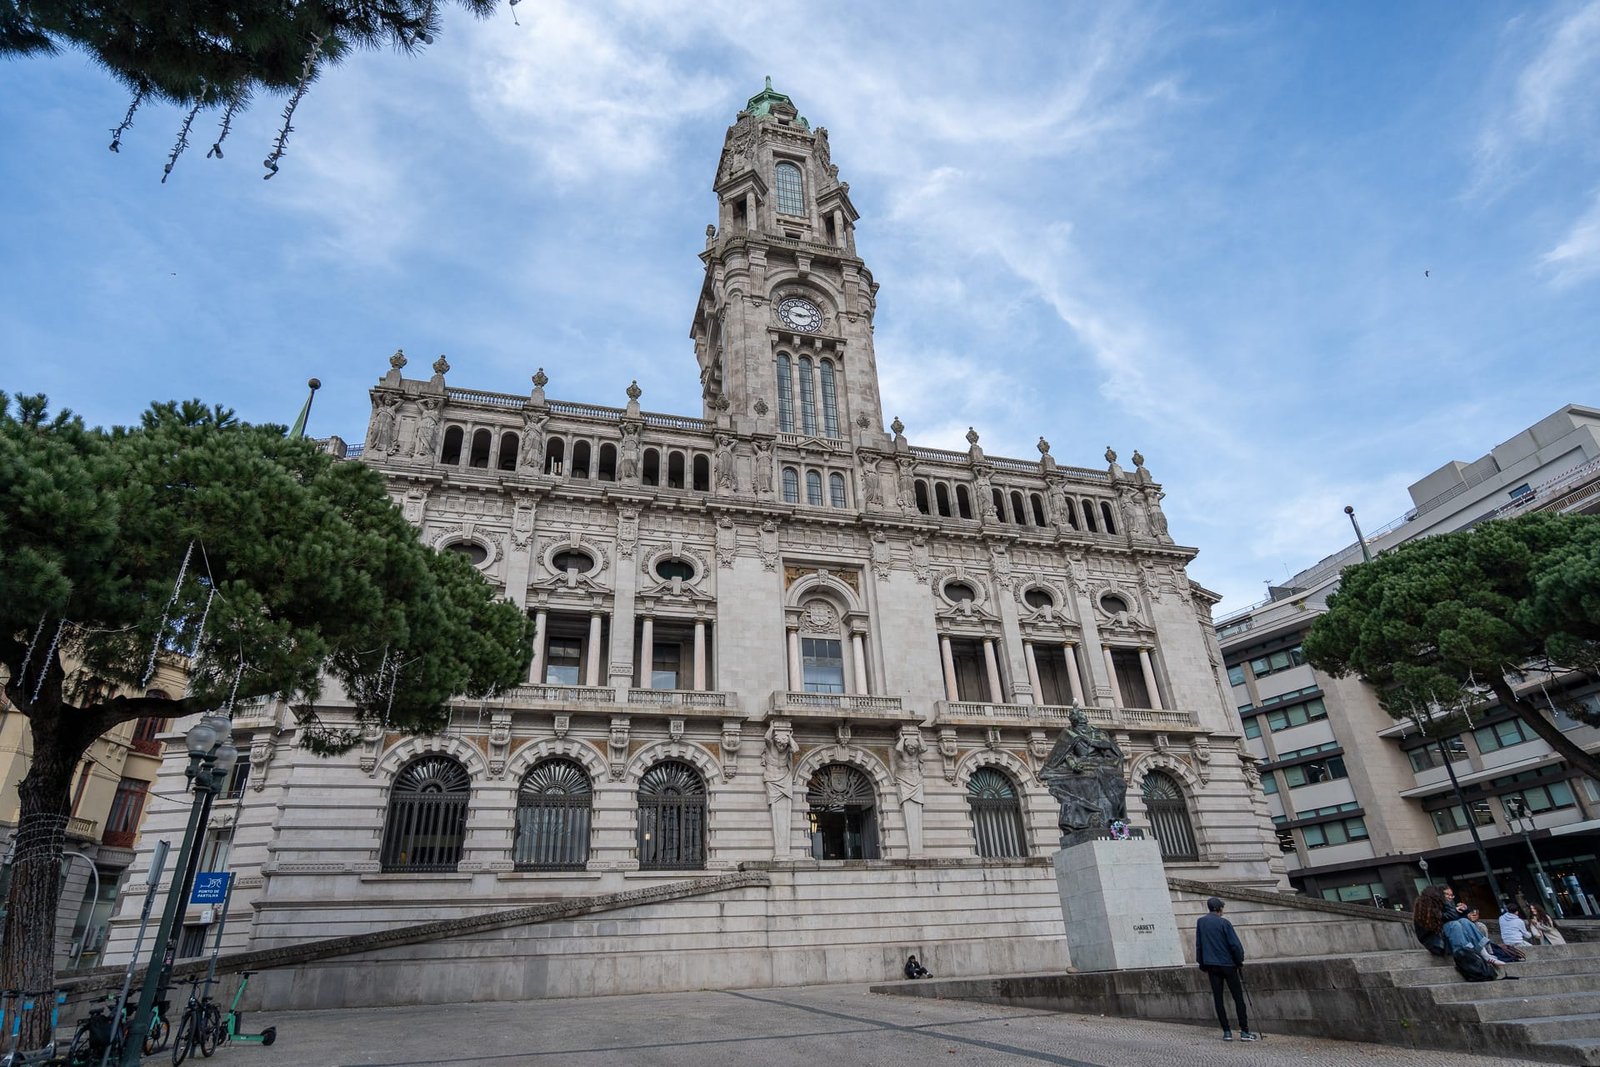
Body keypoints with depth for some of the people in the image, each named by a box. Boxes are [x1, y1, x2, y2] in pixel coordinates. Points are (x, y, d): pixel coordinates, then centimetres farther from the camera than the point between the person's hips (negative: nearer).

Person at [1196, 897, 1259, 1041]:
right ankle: (1244, 1031, 4)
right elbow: (1235, 944, -11)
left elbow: (1198, 944, 9)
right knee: (1238, 997, 5)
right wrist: (1239, 961, 5)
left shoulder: (1200, 922, 6)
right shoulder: (1224, 923, -9)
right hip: (1227, 964, -3)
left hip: (1211, 965, 3)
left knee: (1218, 998, 6)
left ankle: (1226, 1032, 5)